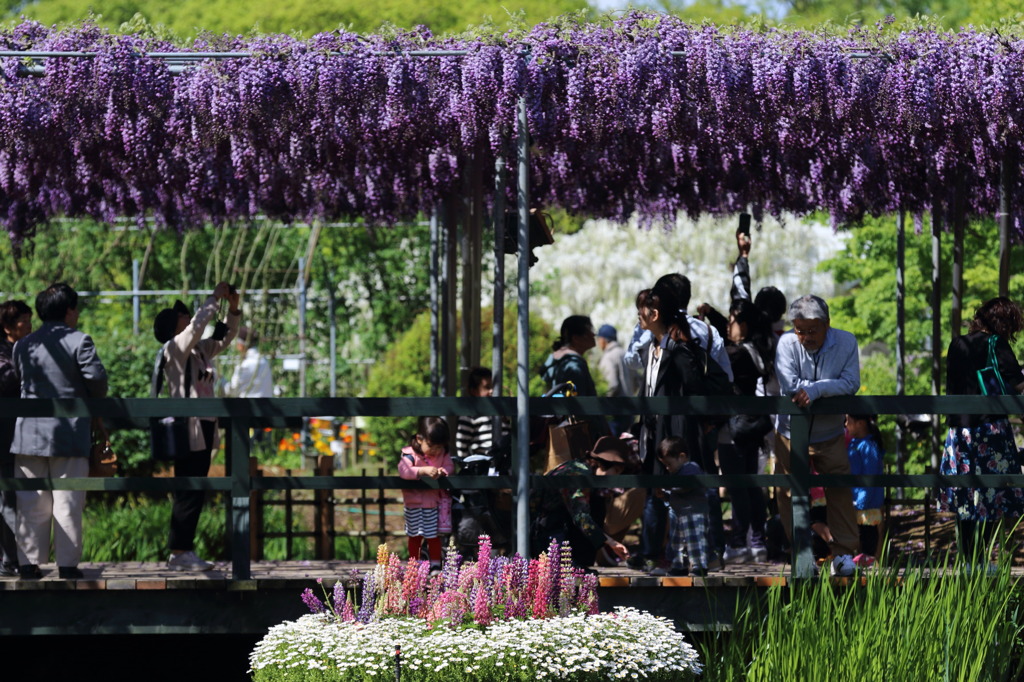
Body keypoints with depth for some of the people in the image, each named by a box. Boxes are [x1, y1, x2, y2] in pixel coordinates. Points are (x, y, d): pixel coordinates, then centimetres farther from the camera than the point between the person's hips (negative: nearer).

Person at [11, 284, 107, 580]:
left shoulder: (22, 346, 8)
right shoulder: (79, 341, -7)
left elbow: (19, 378, 9)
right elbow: (96, 376, -14)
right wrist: (95, 401, 5)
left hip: (30, 433, 4)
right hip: (70, 432, -4)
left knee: (32, 502, 7)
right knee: (67, 501, 1)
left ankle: (29, 562, 5)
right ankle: (67, 563, 0)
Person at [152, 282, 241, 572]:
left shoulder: (199, 350, 16)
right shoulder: (174, 349, -7)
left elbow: (225, 338, 24)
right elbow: (197, 325, -20)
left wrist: (234, 309, 9)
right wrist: (216, 297, -11)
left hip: (204, 430, 9)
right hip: (187, 431, -9)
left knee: (195, 494, 8)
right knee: (189, 494, -9)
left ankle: (184, 551, 12)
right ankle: (179, 553, -7)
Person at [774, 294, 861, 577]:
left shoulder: (845, 342, -9)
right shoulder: (787, 343, -14)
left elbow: (851, 384, -19)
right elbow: (789, 384, -25)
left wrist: (815, 389, -29)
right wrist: (830, 386, -21)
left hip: (830, 434, 0)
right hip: (791, 432, 0)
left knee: (839, 491, 0)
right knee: (790, 493, 4)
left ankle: (844, 553, 8)